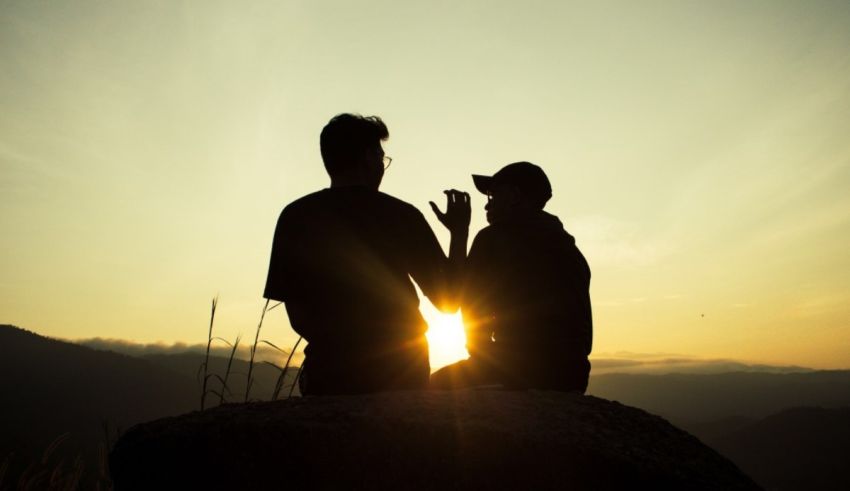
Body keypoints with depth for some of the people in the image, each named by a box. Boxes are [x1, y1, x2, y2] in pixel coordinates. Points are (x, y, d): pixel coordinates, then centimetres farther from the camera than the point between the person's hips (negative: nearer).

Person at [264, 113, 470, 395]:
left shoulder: (295, 216, -2)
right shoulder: (401, 214, -5)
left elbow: (297, 318, 1)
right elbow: (448, 300, 2)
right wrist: (460, 230, 11)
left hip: (329, 372, 1)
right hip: (401, 374, 0)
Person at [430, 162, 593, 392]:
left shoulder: (494, 237, -2)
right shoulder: (569, 247, 18)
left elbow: (471, 303, -3)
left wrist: (481, 355, 12)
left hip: (522, 370, -7)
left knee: (439, 383, 11)